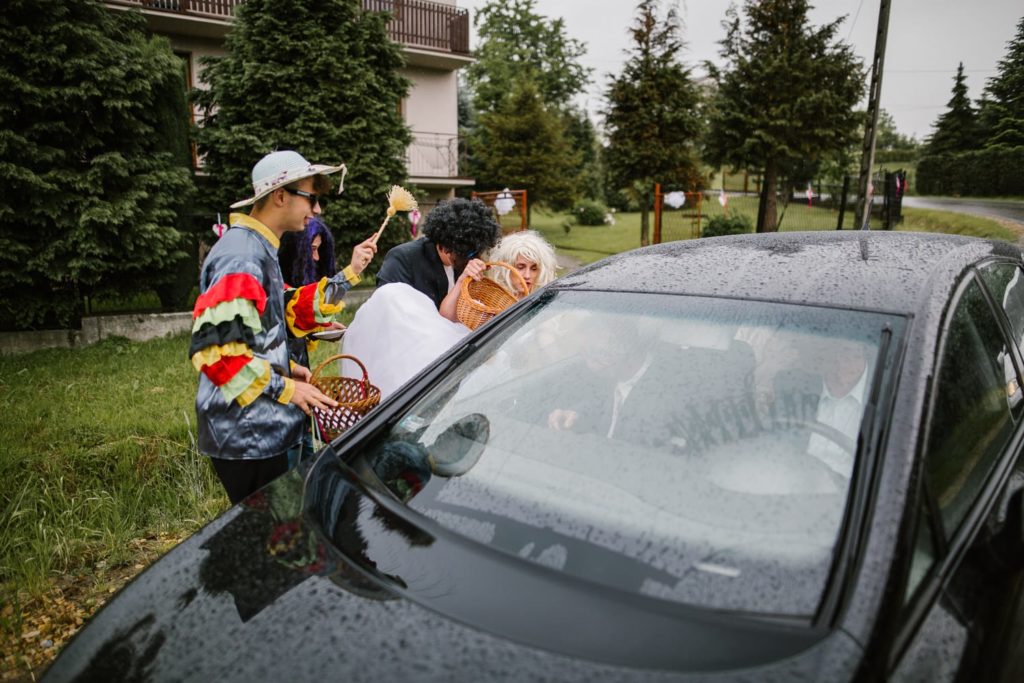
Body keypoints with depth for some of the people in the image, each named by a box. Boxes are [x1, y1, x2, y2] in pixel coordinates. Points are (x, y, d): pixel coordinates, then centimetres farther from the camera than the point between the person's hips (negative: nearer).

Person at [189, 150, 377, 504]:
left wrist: (348, 274, 10)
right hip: (246, 436, -10)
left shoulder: (260, 250, 13)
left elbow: (287, 314, 17)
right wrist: (286, 389, -20)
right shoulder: (241, 256, -20)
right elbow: (214, 350, -26)